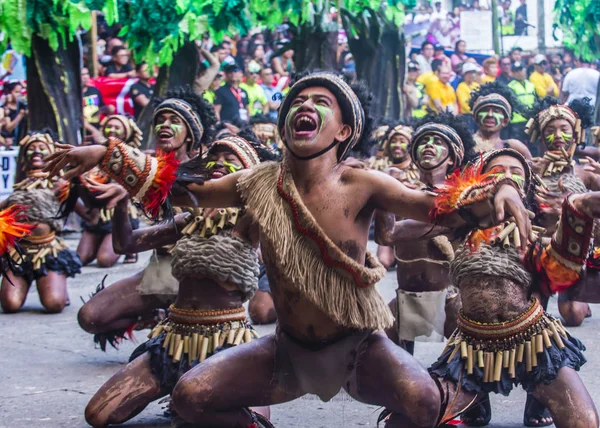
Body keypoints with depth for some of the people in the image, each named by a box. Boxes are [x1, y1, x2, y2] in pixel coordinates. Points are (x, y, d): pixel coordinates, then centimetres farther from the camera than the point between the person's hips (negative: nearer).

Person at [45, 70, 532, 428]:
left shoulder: (360, 187, -17)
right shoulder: (259, 185, -7)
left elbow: (436, 206, -27)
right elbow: (181, 189, 4)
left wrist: (500, 192, -45)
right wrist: (108, 154, -1)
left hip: (359, 347, -3)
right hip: (289, 349, 3)